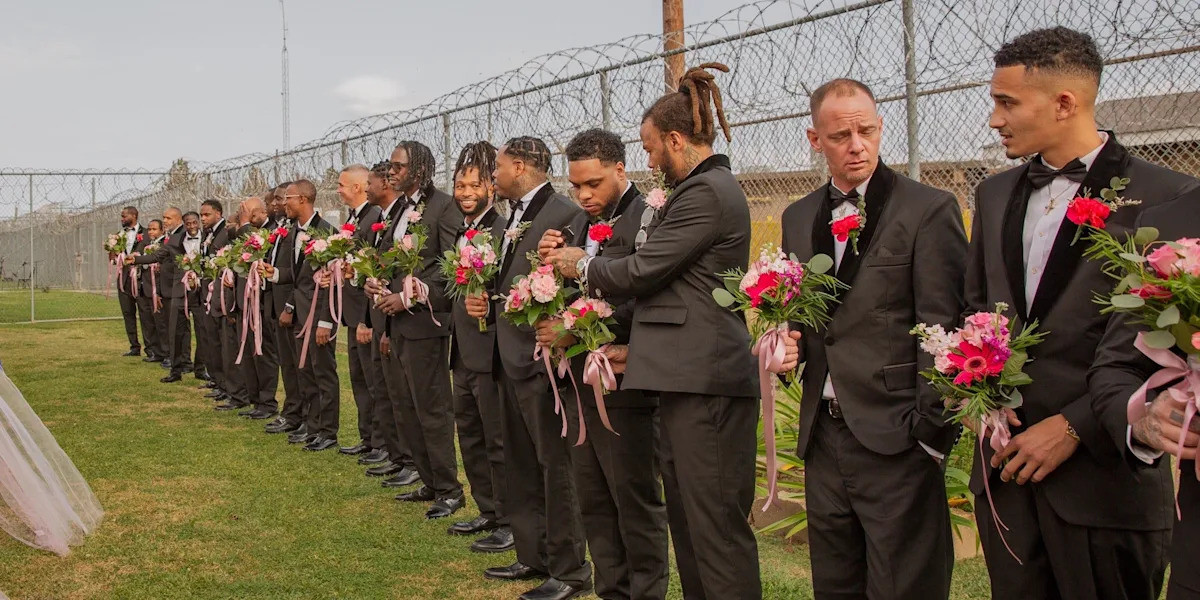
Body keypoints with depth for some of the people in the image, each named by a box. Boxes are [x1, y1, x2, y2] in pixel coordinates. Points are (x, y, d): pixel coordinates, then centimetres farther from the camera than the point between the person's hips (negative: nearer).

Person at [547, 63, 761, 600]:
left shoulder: (706, 193, -14)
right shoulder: (708, 188, 18)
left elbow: (641, 271, -14)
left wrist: (581, 264, 4)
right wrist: (638, 346, 20)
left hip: (706, 384, -11)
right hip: (688, 377, 11)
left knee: (717, 527, -4)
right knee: (686, 520, 16)